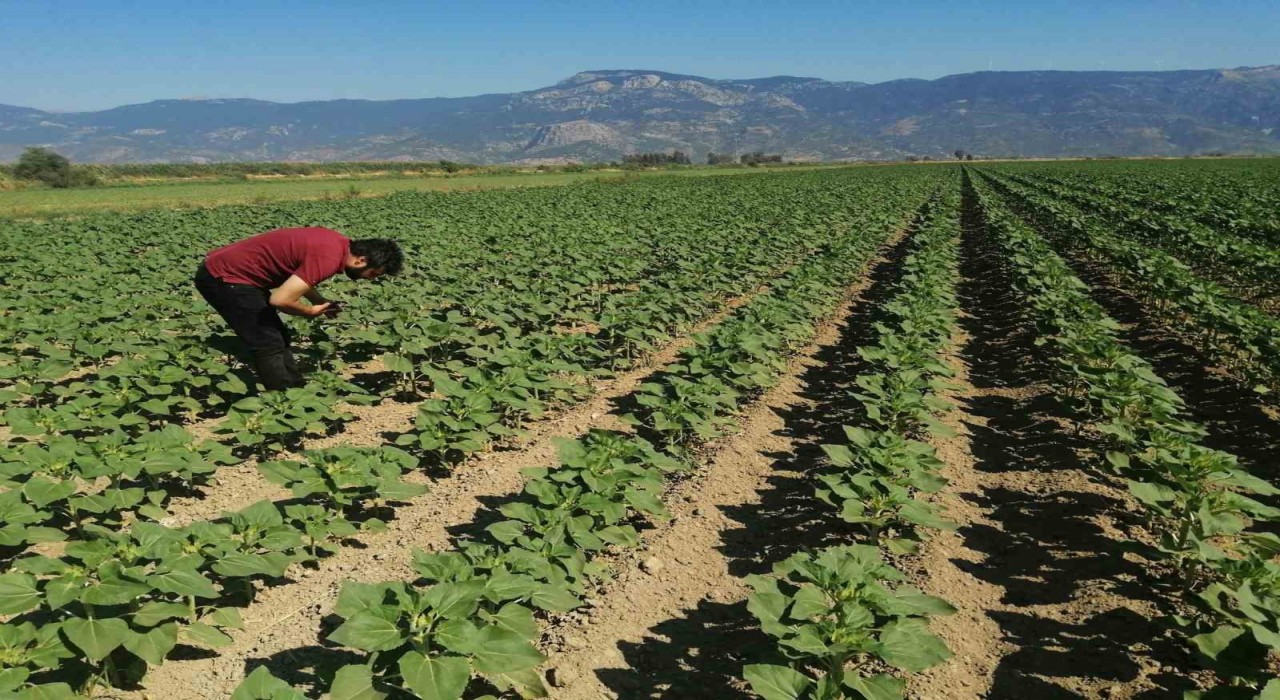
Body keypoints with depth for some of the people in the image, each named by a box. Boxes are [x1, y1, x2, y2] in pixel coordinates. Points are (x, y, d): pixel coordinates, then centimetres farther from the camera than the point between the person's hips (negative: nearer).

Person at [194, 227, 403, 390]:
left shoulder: (337, 243, 3)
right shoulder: (329, 258, -26)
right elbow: (280, 299, -29)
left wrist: (321, 301, 3)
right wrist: (312, 311, -10)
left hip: (231, 271, 10)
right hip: (223, 277, -10)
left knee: (279, 340, 14)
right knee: (270, 346, -6)